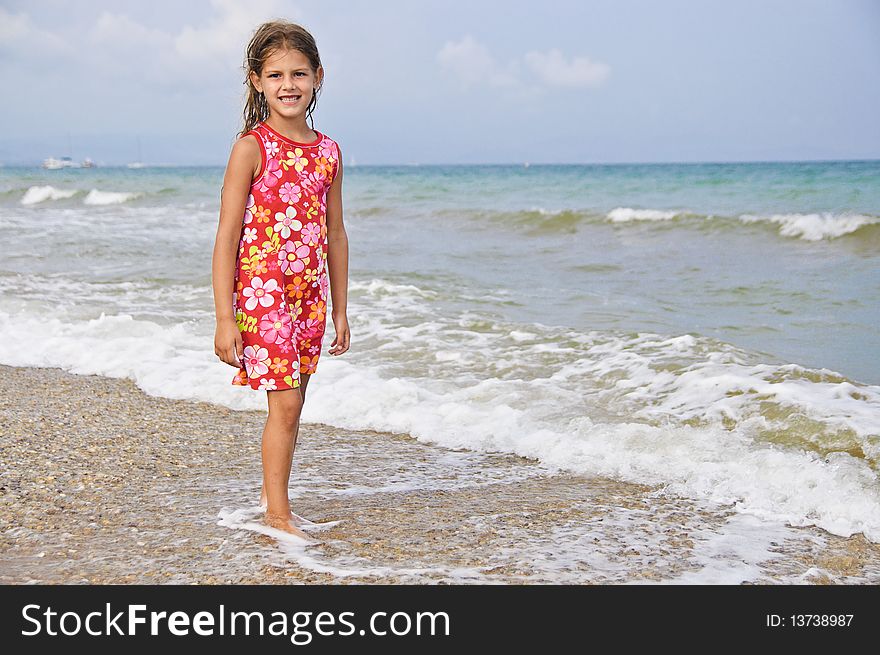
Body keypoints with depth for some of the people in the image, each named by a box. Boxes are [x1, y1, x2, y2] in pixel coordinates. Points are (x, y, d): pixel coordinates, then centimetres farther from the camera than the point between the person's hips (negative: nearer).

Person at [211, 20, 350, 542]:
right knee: (285, 403, -7)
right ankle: (278, 514, 5)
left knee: (292, 401, 11)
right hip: (262, 290, -5)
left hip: (309, 294, 5)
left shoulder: (328, 151, 7)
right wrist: (225, 318, -14)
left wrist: (340, 310, 14)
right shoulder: (252, 148, -8)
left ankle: (272, 494, 28)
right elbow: (227, 236, -10)